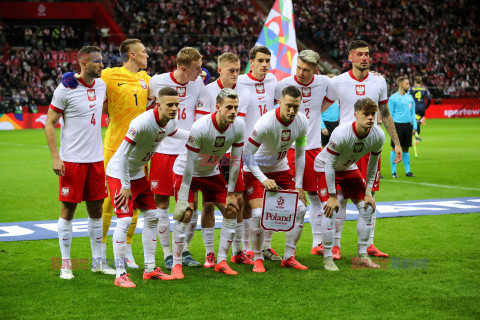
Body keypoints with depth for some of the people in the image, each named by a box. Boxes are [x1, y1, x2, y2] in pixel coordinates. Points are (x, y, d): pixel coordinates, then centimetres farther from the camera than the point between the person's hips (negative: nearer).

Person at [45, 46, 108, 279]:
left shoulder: (101, 85, 8)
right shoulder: (65, 89, -10)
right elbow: (49, 124, -7)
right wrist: (55, 157, -13)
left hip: (96, 159, 6)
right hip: (72, 160, -6)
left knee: (96, 208, 9)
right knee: (68, 209, 0)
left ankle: (97, 261, 19)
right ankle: (65, 263, 10)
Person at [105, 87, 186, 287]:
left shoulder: (170, 122, -5)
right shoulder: (142, 123, -31)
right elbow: (124, 154, -26)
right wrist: (125, 186, -22)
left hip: (138, 174, 9)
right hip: (119, 173, -9)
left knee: (153, 216, 9)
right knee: (124, 220, -15)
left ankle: (150, 269, 18)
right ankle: (120, 274, -9)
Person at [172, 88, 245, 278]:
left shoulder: (238, 127, -17)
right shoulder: (200, 128, -32)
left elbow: (235, 161, -6)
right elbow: (189, 165, -28)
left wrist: (231, 194, -5)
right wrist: (183, 200, -26)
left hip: (211, 173, 6)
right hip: (185, 171, -6)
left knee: (231, 211, 0)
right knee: (185, 215, -18)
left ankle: (221, 262, 9)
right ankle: (176, 265, -7)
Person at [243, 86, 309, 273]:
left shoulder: (302, 122, -13)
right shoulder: (266, 122, -30)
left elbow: (300, 154, 1)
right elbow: (246, 154, -24)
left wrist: (298, 185, -2)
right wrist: (263, 180, -30)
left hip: (281, 169, 5)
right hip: (256, 171, -5)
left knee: (300, 209, -4)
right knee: (259, 213, -19)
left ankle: (289, 257, 8)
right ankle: (257, 258, 1)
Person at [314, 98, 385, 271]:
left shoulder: (378, 135, -20)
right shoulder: (341, 134, -36)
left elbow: (373, 163, -3)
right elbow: (329, 165, -27)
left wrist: (368, 192, -2)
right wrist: (332, 196, -24)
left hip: (349, 168, 6)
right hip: (324, 167, -6)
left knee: (367, 208, -1)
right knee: (330, 210, -19)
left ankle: (362, 255, 10)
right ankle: (328, 258, -7)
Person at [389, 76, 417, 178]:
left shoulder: (410, 97, 13)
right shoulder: (393, 98, -4)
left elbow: (412, 113, 17)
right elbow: (390, 115, -4)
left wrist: (414, 127, 11)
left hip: (408, 125, 5)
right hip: (397, 125, -5)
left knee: (405, 149, 9)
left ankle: (408, 171, 13)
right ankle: (393, 172, 4)